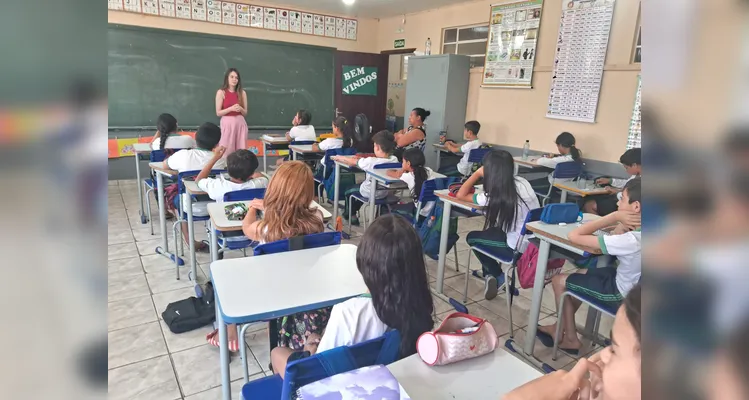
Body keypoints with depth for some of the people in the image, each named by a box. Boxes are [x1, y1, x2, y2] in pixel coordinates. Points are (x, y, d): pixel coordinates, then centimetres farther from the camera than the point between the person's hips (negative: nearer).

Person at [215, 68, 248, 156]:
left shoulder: (242, 93, 8)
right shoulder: (221, 92, -1)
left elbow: (245, 113, 10)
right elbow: (218, 113, -4)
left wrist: (240, 109, -11)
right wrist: (231, 108, -17)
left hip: (240, 123, 3)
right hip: (227, 123, -3)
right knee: (227, 150, -3)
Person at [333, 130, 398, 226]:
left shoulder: (371, 161, -29)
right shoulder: (394, 160, -15)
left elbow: (352, 162, -15)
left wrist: (339, 157, 4)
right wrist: (361, 158, 10)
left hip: (370, 194, -6)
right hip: (384, 193, 6)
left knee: (348, 192, 23)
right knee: (359, 187, 33)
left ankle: (352, 216, 34)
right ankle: (354, 211, 47)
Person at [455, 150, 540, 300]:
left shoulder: (493, 196, -18)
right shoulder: (522, 182, -2)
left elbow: (460, 195, -5)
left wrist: (477, 173, -1)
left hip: (519, 249, -7)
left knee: (472, 237, 14)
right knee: (490, 231, 27)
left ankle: (497, 277, 22)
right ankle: (489, 273, 38)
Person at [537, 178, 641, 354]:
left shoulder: (630, 241, -35)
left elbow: (574, 236, -30)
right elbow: (616, 237, 2)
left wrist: (615, 217, -28)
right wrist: (621, 224, -19)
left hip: (622, 292, -8)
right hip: (632, 281, 8)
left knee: (559, 281, 6)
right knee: (581, 274, 25)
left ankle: (570, 339, 23)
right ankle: (560, 327, 32)